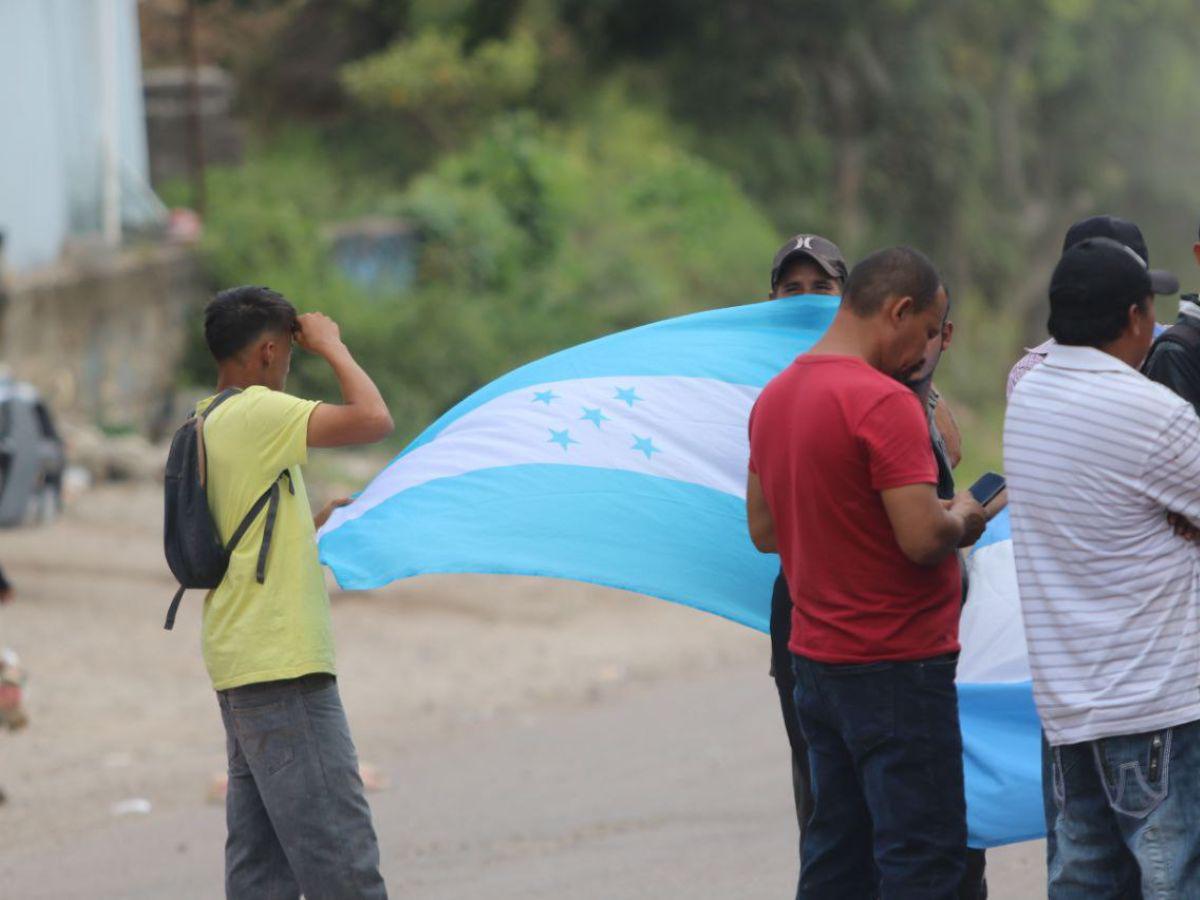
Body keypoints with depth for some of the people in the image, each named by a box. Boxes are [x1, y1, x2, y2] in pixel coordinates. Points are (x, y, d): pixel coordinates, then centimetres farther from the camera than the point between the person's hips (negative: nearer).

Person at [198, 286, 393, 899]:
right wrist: (332, 346, -7)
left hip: (239, 664, 10)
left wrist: (316, 522, 28)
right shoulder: (257, 413, -12)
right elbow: (372, 421, -21)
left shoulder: (206, 426, 18)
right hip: (282, 666, -10)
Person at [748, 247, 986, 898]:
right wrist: (961, 520, -3)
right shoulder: (883, 403, -18)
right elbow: (923, 538, -24)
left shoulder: (774, 397, 10)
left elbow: (763, 529, 18)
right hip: (898, 667, -9)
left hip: (815, 662, 9)